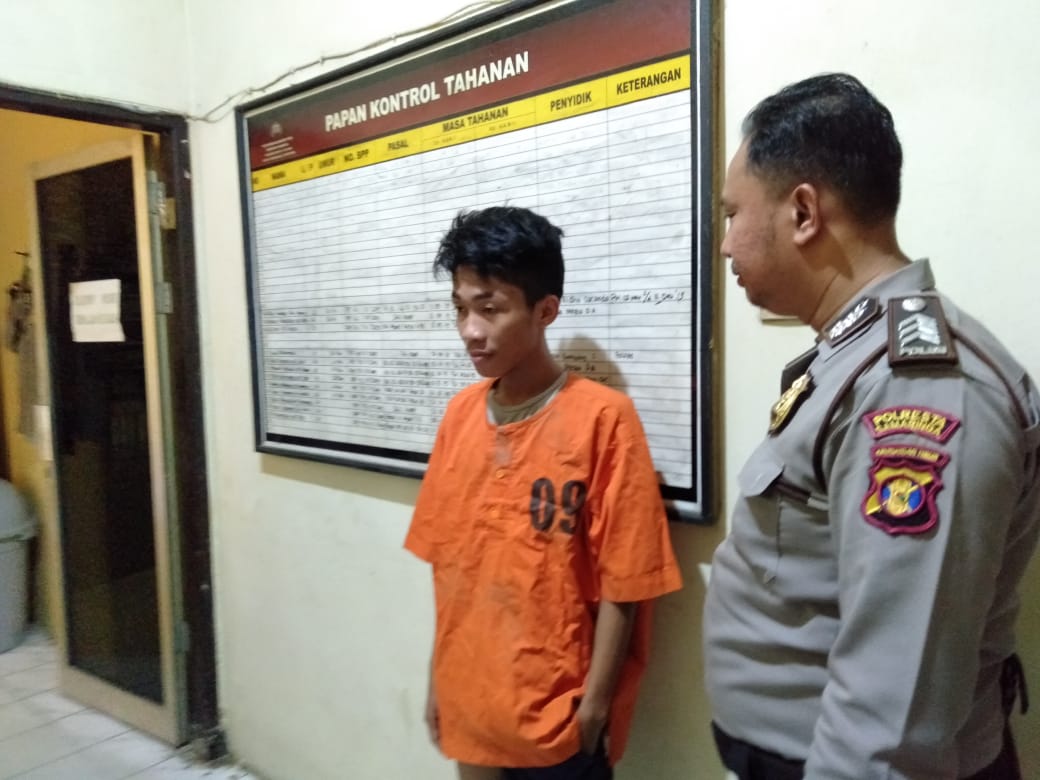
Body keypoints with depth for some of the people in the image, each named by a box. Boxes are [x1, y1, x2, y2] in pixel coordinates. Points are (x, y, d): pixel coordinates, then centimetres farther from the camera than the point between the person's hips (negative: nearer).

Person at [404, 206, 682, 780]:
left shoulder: (602, 418, -18)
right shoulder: (460, 413, -1)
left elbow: (621, 586, -14)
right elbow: (448, 562, 5)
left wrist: (594, 707, -10)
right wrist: (439, 677, 9)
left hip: (557, 717, -5)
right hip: (469, 706, 5)